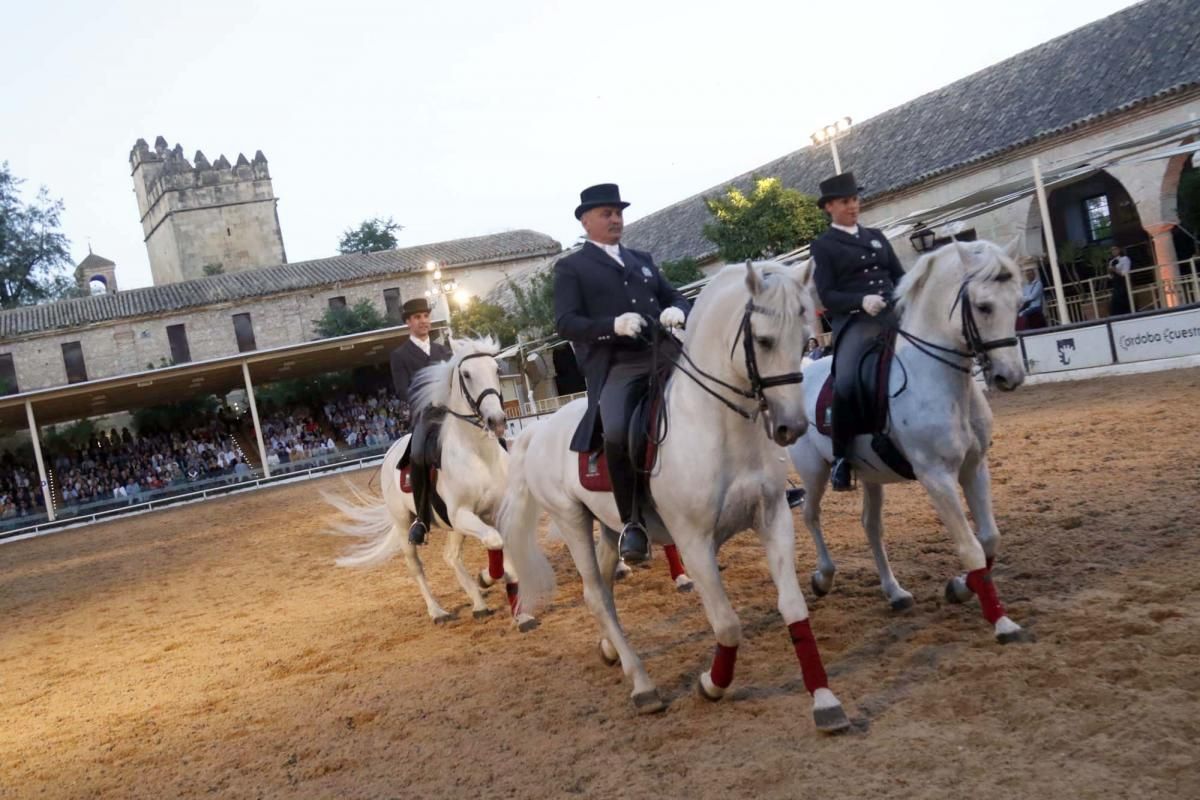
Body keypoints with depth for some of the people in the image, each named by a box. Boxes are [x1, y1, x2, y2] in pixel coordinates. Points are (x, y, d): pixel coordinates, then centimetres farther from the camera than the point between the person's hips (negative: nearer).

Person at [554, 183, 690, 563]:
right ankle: (632, 523, -10)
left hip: (661, 357, 5)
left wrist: (676, 311, -4)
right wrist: (613, 325, -20)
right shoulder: (571, 268, 10)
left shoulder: (642, 259, 26)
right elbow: (565, 323, -3)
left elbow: (675, 297, 23)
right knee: (617, 434, -29)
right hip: (613, 367, -5)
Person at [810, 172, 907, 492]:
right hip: (854, 322, -5)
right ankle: (841, 457, -13)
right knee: (846, 383, -28)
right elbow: (827, 296, -2)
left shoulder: (876, 236, 23)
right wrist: (861, 301, -20)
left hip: (895, 315, 6)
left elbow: (900, 275, 20)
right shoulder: (823, 246, 7)